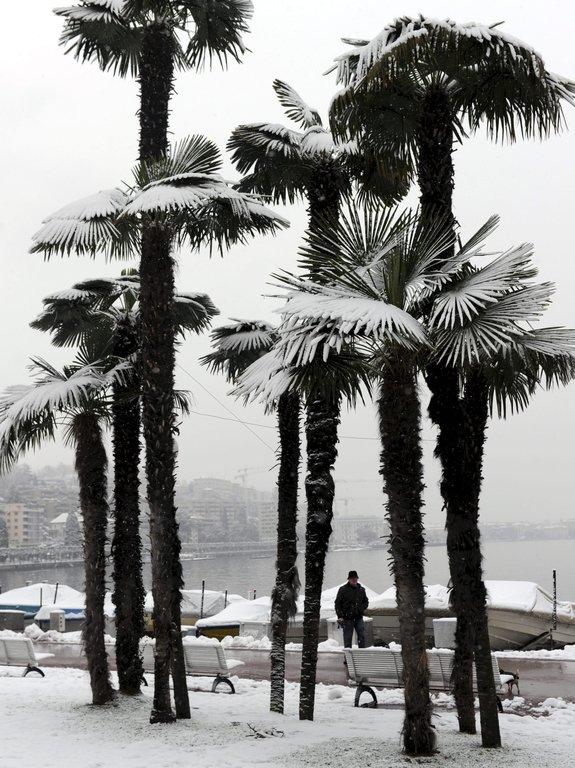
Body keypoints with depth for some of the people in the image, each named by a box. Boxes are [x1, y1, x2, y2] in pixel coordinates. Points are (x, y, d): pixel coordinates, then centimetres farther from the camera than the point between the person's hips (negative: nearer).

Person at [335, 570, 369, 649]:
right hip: (347, 618, -3)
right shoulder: (343, 589, -2)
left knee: (362, 636, 0)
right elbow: (337, 604, -1)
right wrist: (340, 616, -10)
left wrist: (361, 608, -1)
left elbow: (366, 602, 20)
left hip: (359, 618, 3)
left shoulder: (361, 589, 9)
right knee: (347, 638, 1)